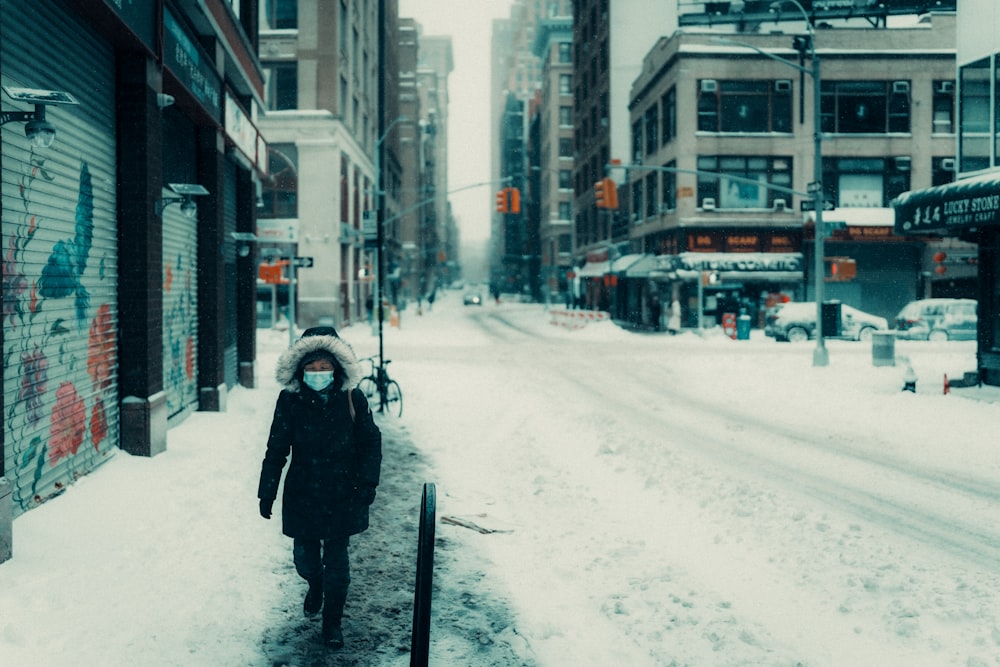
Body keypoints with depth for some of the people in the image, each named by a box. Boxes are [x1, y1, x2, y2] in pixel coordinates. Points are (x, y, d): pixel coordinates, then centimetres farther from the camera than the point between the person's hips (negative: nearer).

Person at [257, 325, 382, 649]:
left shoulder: (352, 399, -9)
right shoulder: (290, 401, -8)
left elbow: (371, 442, 2)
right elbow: (276, 450, -1)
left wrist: (367, 482, -6)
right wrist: (267, 493, 0)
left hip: (343, 497, -1)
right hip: (302, 496, 1)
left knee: (336, 561, 4)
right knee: (304, 556, 13)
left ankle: (332, 622, 23)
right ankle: (315, 586, 49)